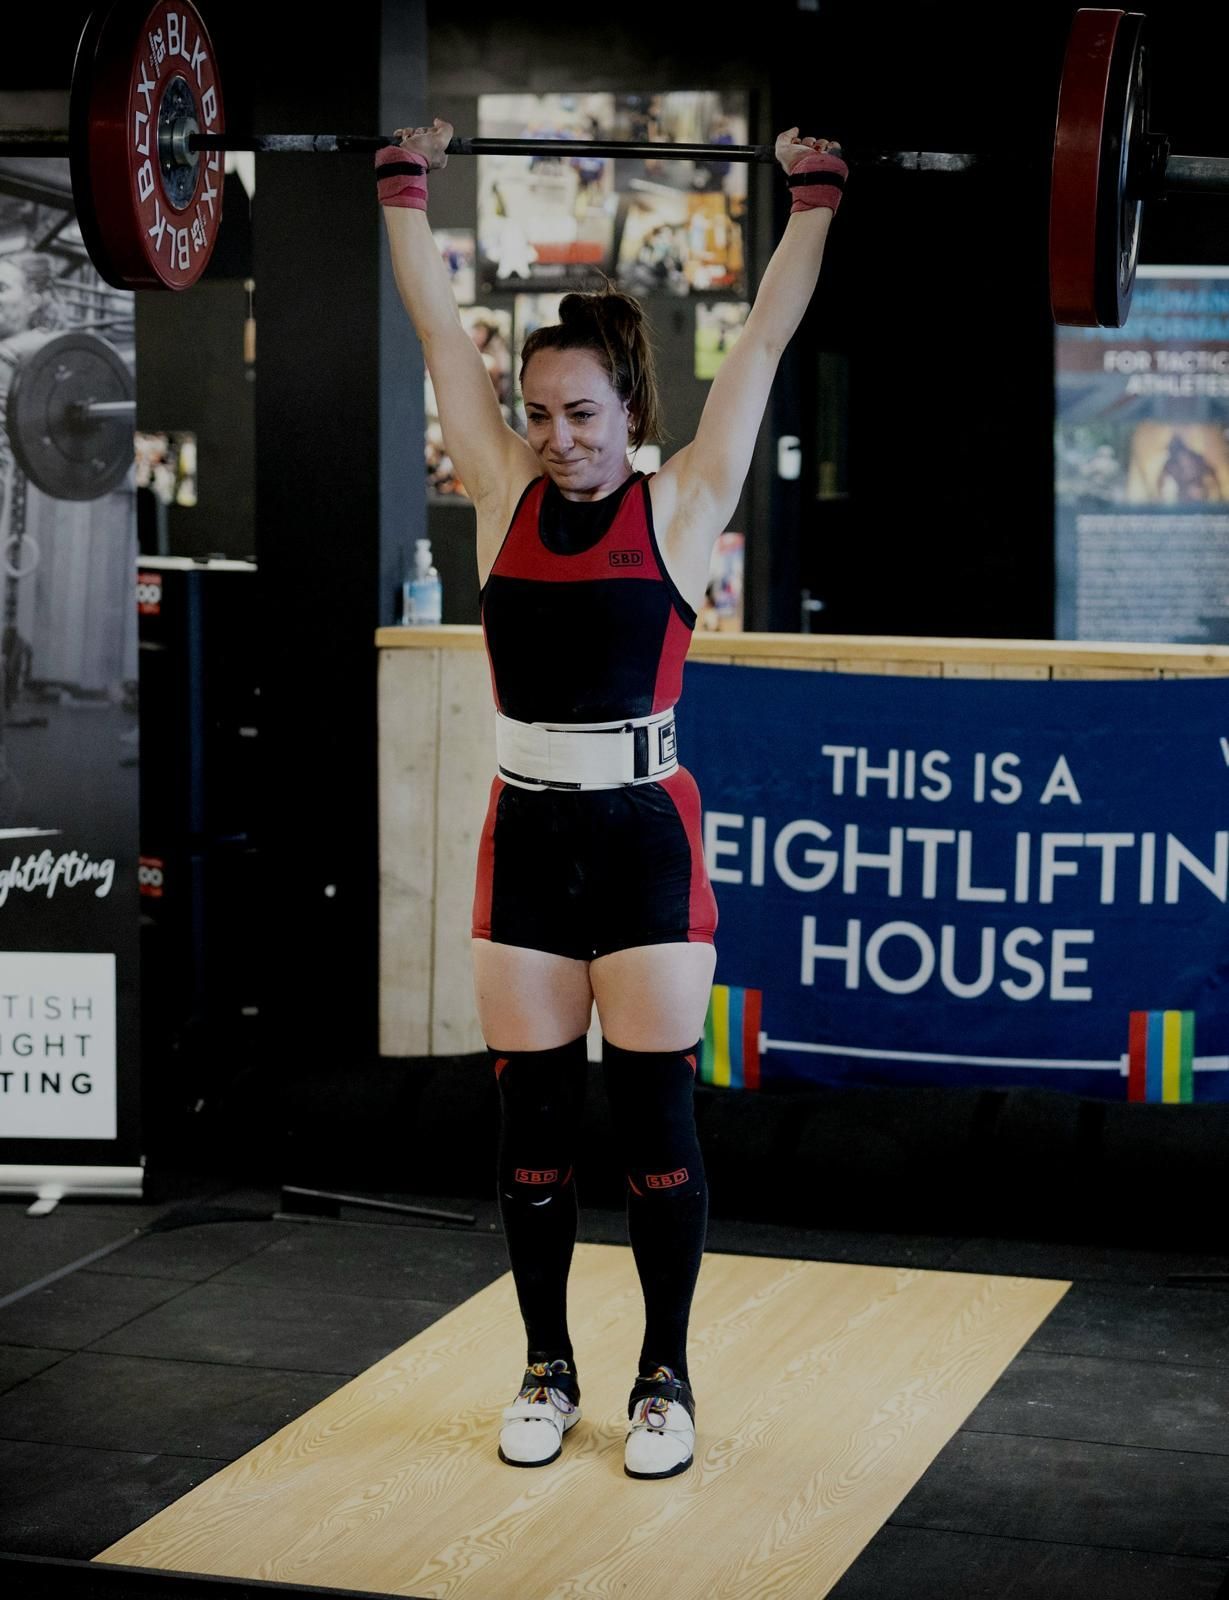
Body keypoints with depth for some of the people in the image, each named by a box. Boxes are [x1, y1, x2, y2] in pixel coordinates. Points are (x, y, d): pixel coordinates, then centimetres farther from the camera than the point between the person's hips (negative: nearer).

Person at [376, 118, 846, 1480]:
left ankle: (665, 1379, 17)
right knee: (532, 1115, 8)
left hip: (646, 837, -2)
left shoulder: (681, 504, -1)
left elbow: (763, 343, 0)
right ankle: (547, 1369, 23)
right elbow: (439, 331, 10)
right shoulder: (503, 496, 5)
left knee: (654, 1114, 4)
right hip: (527, 838, 3)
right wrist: (405, 195, 12)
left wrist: (814, 205, 1)